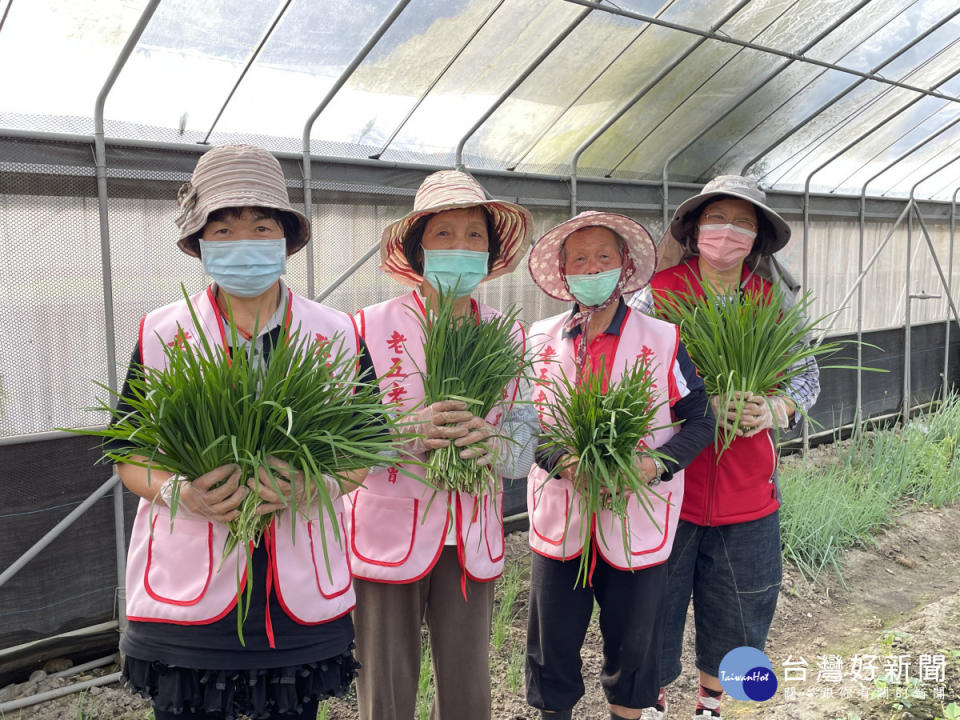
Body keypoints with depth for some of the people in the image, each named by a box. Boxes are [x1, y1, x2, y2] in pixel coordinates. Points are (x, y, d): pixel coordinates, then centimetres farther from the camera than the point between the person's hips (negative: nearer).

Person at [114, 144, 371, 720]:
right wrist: (177, 494, -15)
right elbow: (129, 455, 6)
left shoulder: (338, 335, 1)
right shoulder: (161, 334, 1)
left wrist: (315, 486, -16)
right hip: (186, 591, 0)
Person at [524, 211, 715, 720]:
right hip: (559, 523, 2)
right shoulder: (540, 340, 3)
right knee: (552, 644, 11)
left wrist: (654, 465, -17)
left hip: (636, 522, -1)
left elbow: (699, 420, 0)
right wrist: (561, 461, -13)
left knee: (632, 644, 13)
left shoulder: (663, 340, -2)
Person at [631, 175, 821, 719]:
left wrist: (774, 409, -11)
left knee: (738, 611, 16)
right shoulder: (658, 293, -5)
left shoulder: (773, 302, 6)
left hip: (747, 488, 4)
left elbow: (807, 374, 11)